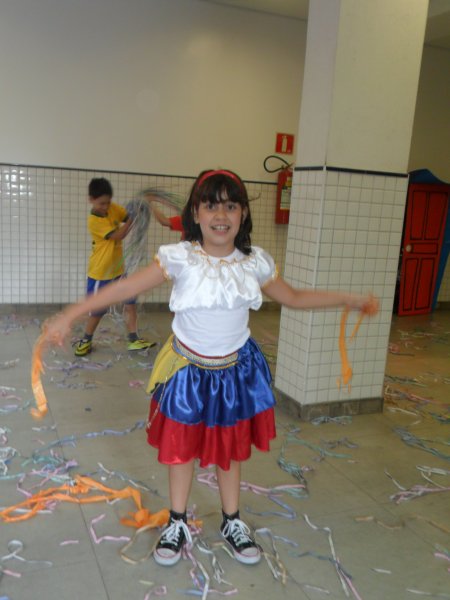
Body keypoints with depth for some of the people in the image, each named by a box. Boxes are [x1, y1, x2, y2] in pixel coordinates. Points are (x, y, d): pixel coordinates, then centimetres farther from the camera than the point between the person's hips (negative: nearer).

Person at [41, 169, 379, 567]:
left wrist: (351, 300, 5)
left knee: (231, 448, 17)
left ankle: (232, 523, 38)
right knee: (181, 447, 13)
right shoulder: (180, 258, -17)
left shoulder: (255, 261, -8)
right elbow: (125, 288, -19)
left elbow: (294, 298, 5)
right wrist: (69, 316, -22)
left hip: (236, 369, 2)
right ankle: (178, 524, 36)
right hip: (187, 369, -2)